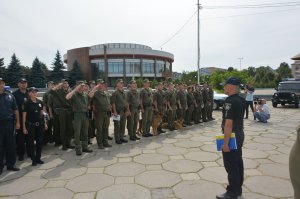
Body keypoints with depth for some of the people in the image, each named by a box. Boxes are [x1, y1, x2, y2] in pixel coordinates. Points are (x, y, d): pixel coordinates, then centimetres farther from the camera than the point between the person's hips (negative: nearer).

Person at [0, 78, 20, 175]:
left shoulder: (10, 96, 9)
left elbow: (15, 110, 10)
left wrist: (17, 122, 4)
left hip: (9, 123, 2)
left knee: (11, 145, 7)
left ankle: (10, 164, 18)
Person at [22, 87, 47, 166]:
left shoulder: (40, 102, 5)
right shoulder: (27, 103, -7)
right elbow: (24, 116, -6)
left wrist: (45, 123, 11)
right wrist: (24, 127, -9)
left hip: (40, 124, 4)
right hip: (31, 125, -4)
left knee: (40, 142, 8)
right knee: (31, 142, 5)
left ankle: (38, 158, 21)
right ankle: (33, 160, 15)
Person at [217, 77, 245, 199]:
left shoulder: (229, 101, -22)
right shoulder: (242, 100, 7)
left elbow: (228, 123, -27)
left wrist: (225, 143, -24)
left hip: (231, 136, -10)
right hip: (240, 134, 10)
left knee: (231, 165, 2)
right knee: (238, 162, 18)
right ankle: (238, 189, 33)